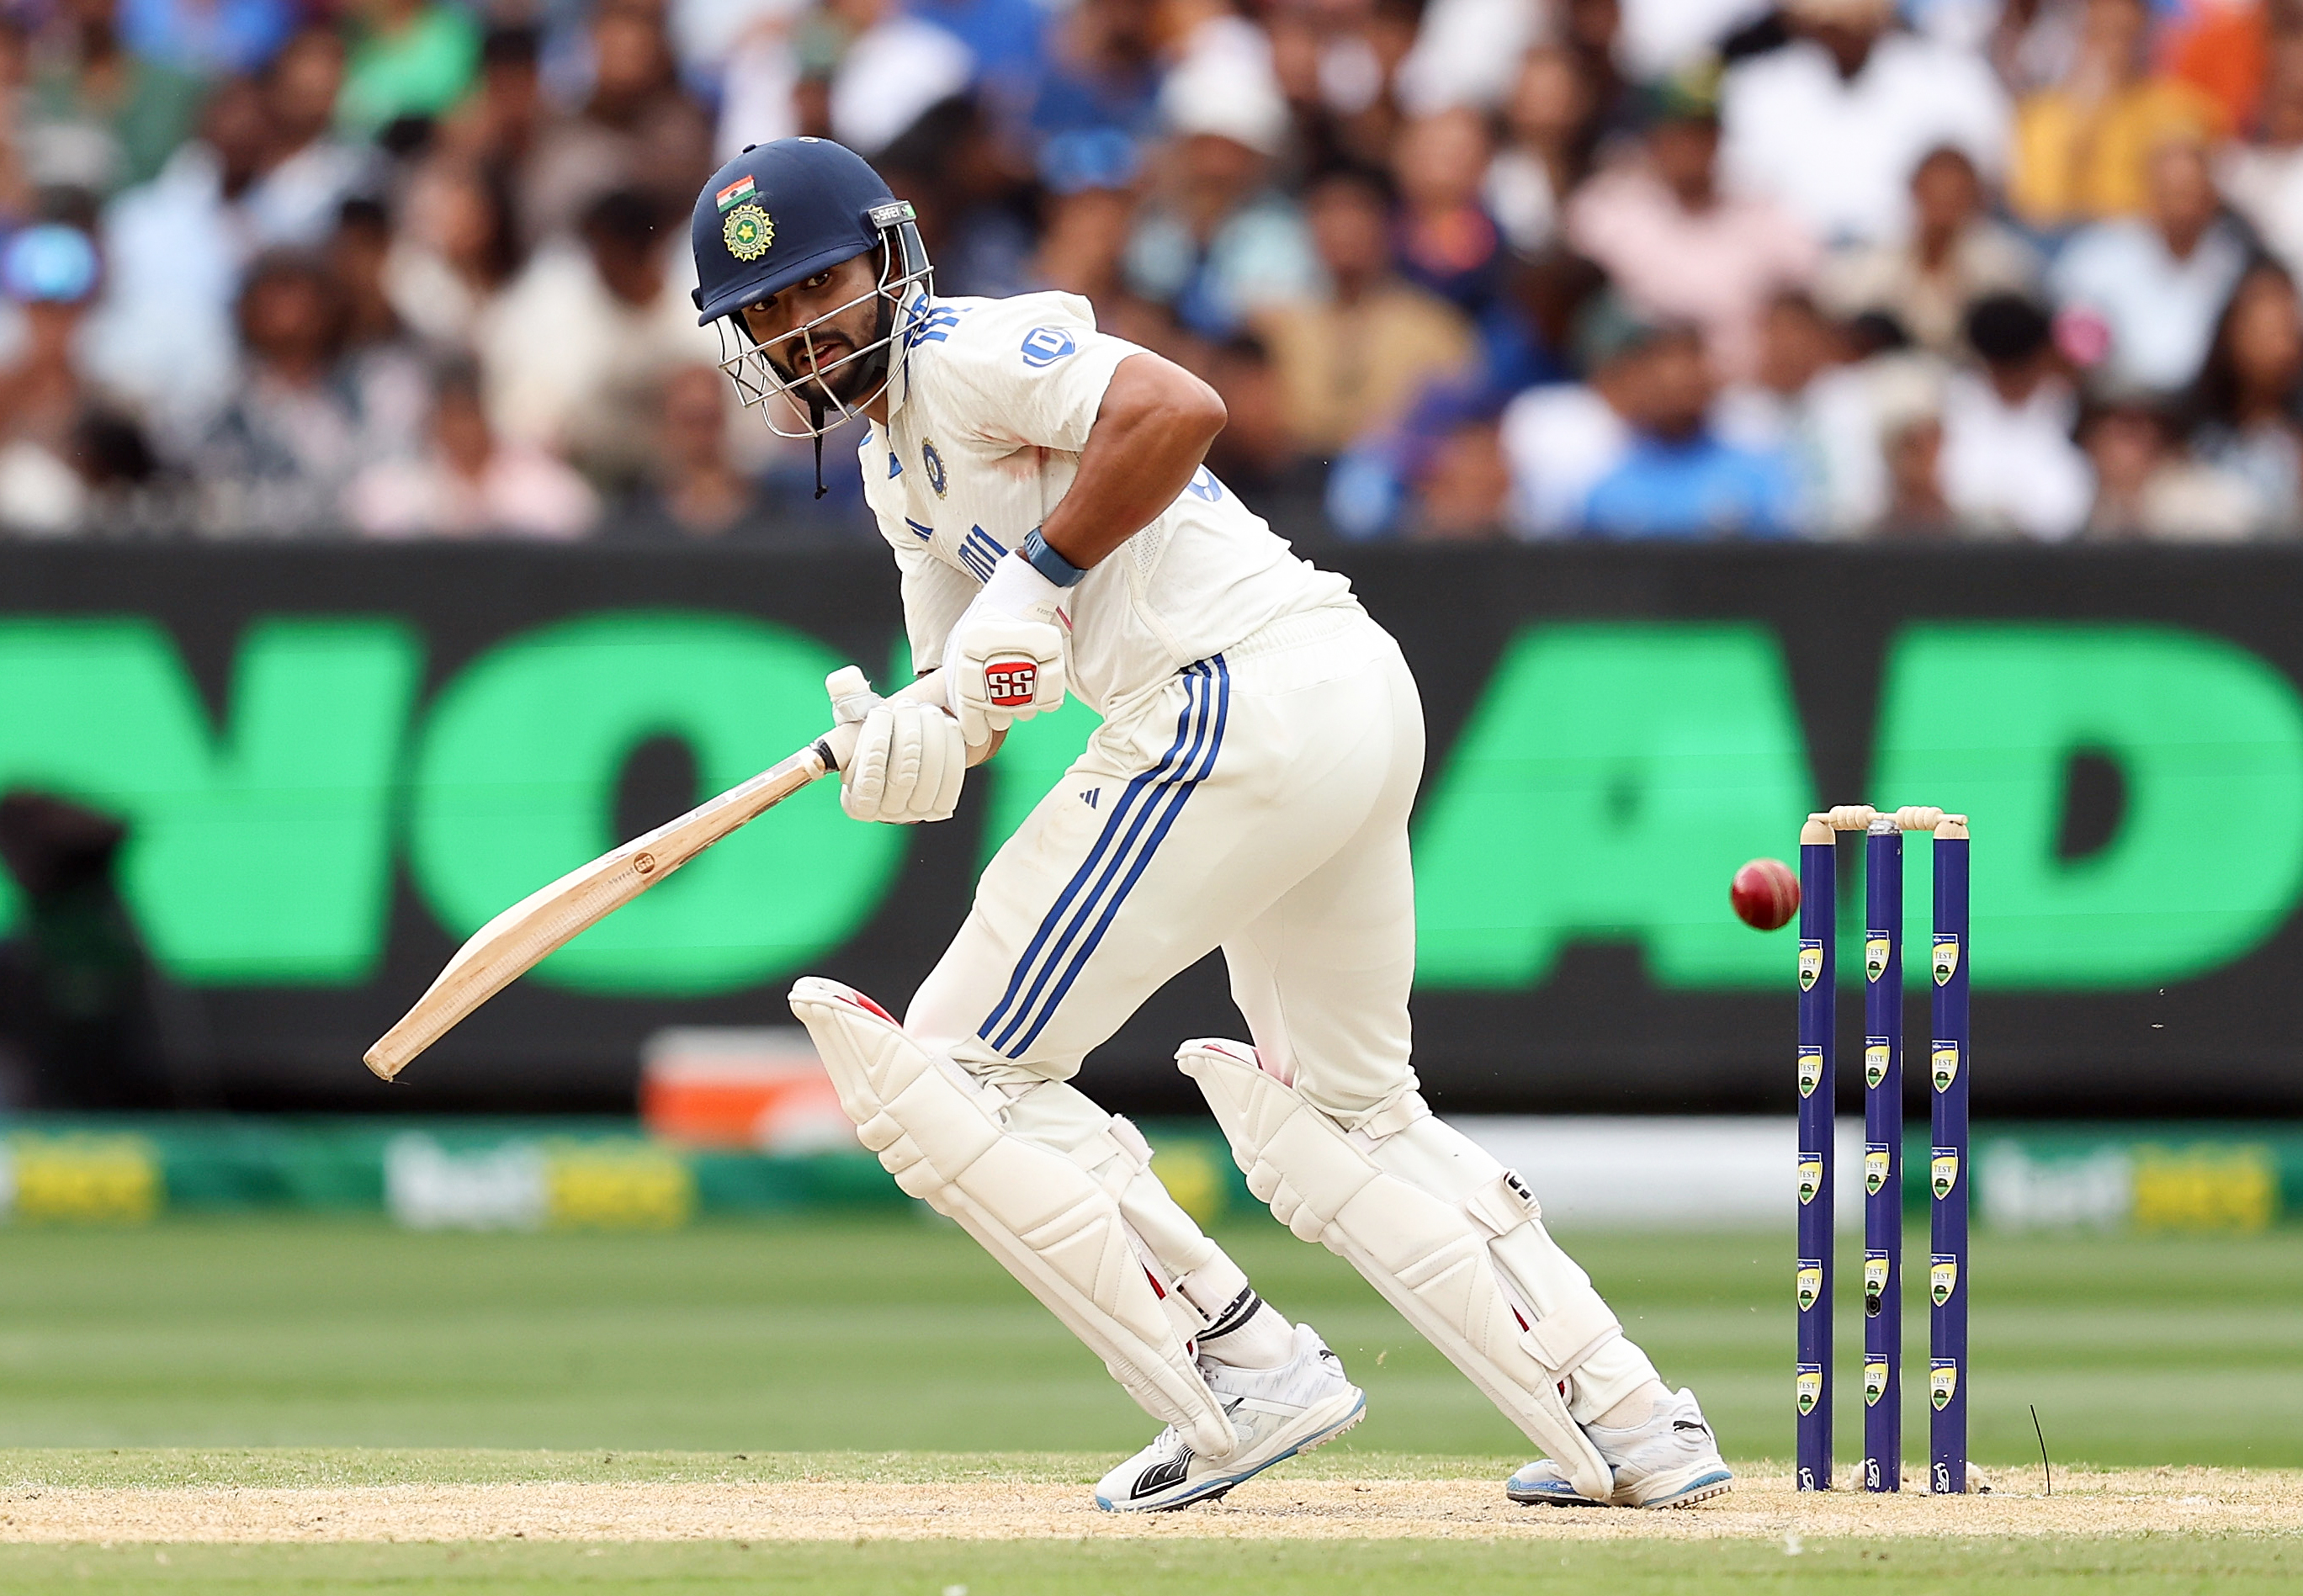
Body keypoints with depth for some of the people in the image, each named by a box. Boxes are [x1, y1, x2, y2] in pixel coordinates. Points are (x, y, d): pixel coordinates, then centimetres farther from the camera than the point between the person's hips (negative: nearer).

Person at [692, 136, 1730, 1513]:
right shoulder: (897, 468, 24)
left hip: (1242, 713, -11)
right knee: (1349, 1117, 24)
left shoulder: (970, 353, -6)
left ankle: (1250, 1380, -3)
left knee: (954, 1069, -2)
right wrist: (901, 740, -3)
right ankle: (1634, 1429, 19)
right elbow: (973, 691, 19)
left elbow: (1178, 409, -24)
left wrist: (1040, 575, -17)